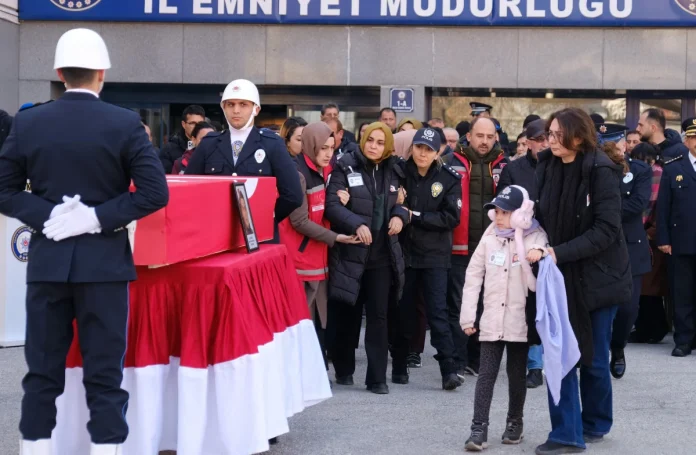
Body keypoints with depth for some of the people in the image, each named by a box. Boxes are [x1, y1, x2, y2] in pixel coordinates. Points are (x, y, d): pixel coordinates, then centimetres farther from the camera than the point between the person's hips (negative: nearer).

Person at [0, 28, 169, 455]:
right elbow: (155, 192, -12)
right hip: (104, 262, -2)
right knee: (105, 375, 3)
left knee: (42, 373, 9)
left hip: (47, 260, 2)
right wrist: (100, 217, -11)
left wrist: (45, 215, -6)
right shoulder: (126, 124, -6)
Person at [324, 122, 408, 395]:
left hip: (382, 256, 3)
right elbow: (332, 205, -12)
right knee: (347, 314, 8)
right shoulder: (346, 167, -4)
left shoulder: (393, 171, 9)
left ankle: (377, 378, 5)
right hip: (350, 253, -3)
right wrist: (357, 224, -25)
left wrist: (401, 215, -3)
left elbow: (401, 202, 20)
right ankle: (344, 370, 24)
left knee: (378, 316, 1)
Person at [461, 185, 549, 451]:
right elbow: (473, 276, 7)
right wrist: (468, 316, 4)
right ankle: (479, 428, -2)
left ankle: (515, 422, 26)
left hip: (520, 321, -2)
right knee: (486, 374, -1)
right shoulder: (490, 238, 4)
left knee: (517, 374, 10)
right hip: (491, 320, 2)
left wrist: (539, 253, -26)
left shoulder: (535, 239, -5)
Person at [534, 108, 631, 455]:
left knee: (593, 357, 8)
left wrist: (559, 253, -25)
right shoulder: (548, 167, -1)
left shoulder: (601, 171, -17)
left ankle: (595, 424, 28)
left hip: (597, 274, -4)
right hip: (560, 274, 4)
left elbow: (606, 230, -21)